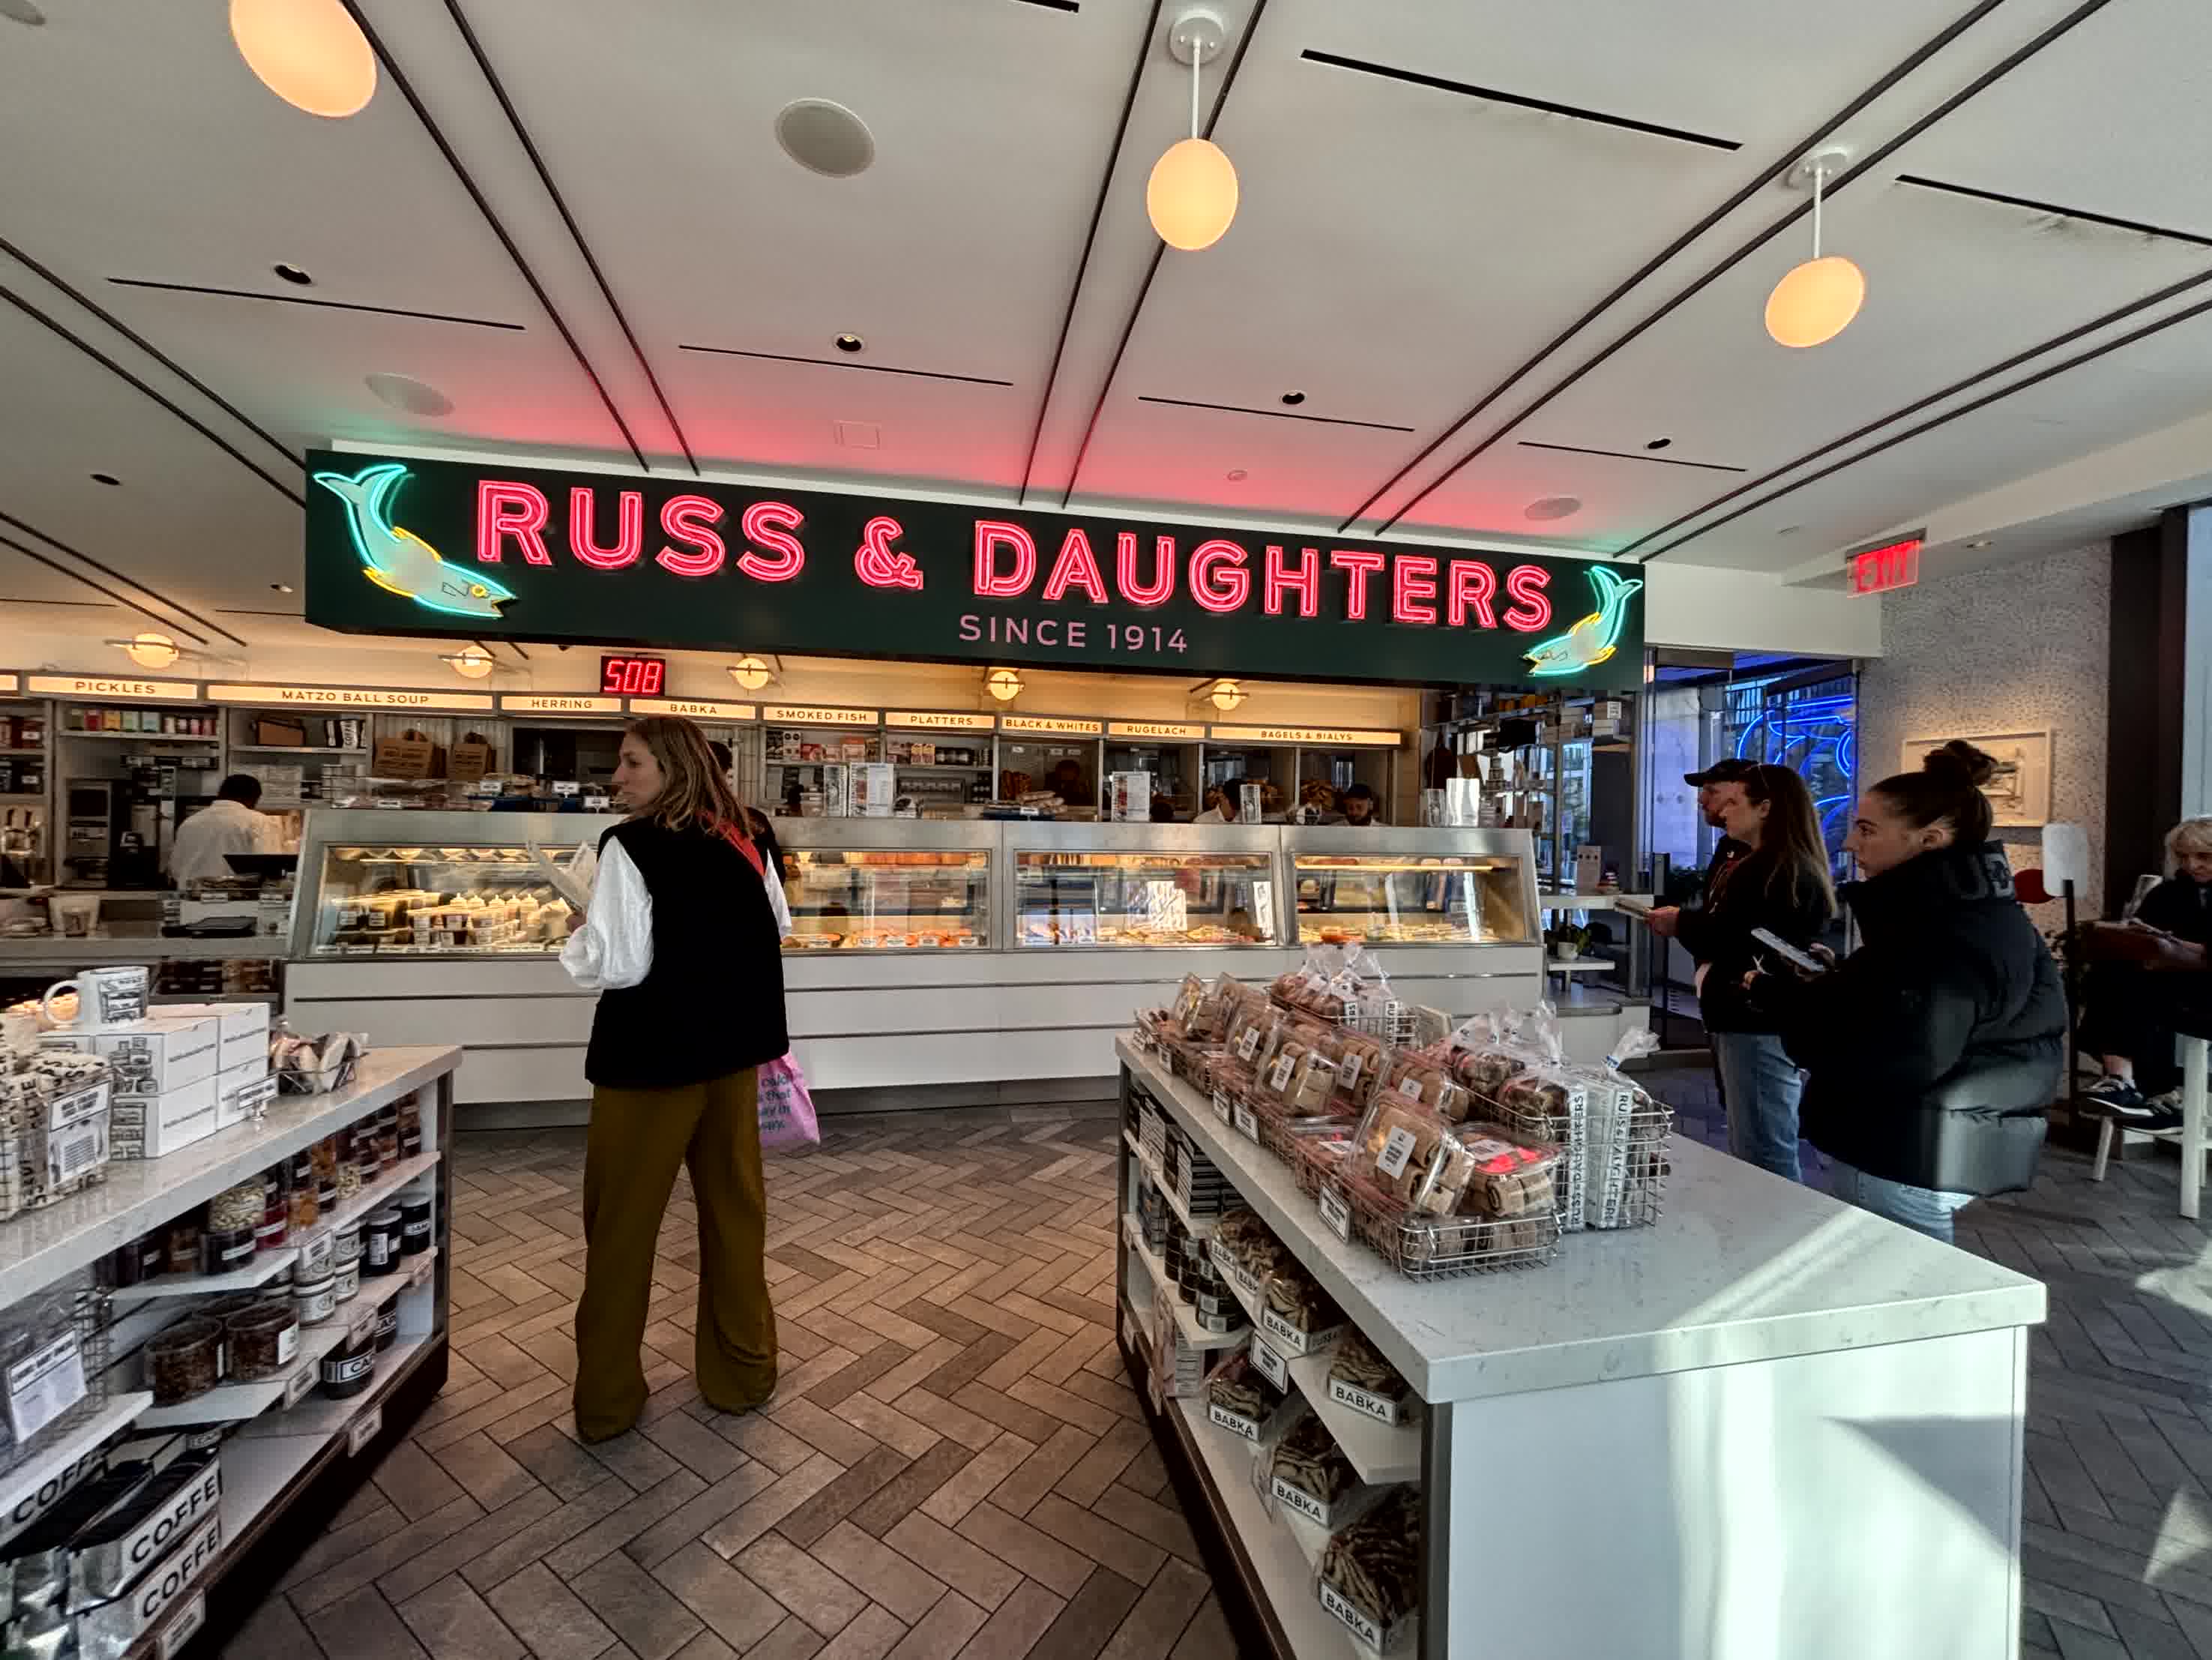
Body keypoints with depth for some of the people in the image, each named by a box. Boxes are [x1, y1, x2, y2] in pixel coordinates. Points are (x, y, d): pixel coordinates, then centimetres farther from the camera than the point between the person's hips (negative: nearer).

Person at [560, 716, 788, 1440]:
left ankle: (606, 1397, 27)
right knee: (734, 1210, 16)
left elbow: (618, 965, -19)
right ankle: (742, 1372, 30)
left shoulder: (630, 847, -15)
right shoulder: (740, 845, 3)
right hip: (734, 1048, 5)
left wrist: (578, 941, 0)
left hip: (654, 1053, -5)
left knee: (622, 1223, 13)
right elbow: (773, 935, 13)